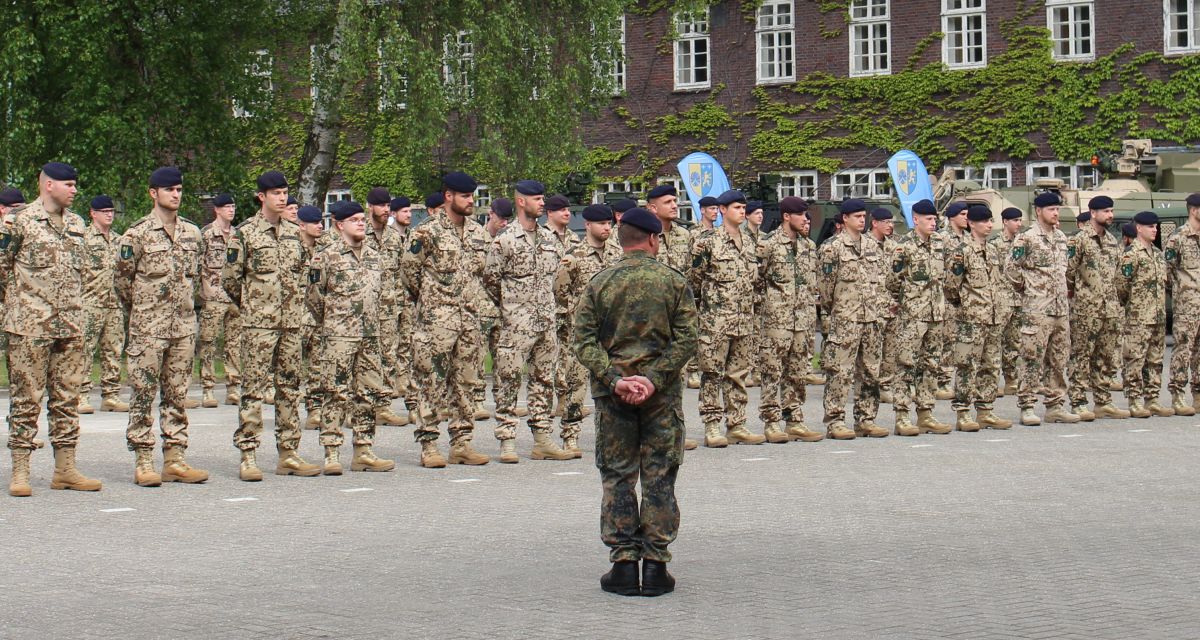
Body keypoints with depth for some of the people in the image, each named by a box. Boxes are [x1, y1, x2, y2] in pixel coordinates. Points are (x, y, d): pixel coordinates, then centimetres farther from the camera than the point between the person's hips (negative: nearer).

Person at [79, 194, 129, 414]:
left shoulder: (117, 239, 17)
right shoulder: (83, 238, -4)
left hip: (115, 304, 7)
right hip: (91, 303, -7)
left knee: (114, 351, 7)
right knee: (85, 349, -7)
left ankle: (111, 395, 13)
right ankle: (81, 396, -6)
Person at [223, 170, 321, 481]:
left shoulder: (294, 232, 13)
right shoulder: (245, 233, -4)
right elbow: (230, 278, -2)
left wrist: (295, 304, 14)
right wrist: (251, 305, 6)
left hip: (292, 323, 6)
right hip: (258, 325, -6)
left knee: (290, 388, 8)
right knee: (254, 388, -6)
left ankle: (289, 453, 14)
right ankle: (248, 456, -4)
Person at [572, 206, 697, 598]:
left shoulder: (599, 283, 0)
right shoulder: (674, 282, -1)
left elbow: (584, 342, -6)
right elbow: (686, 341, -8)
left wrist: (615, 379, -10)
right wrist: (655, 378, -11)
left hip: (613, 393, 0)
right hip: (662, 392, 0)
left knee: (617, 477, 7)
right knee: (659, 478, 6)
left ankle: (624, 563, 6)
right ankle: (655, 566, 6)